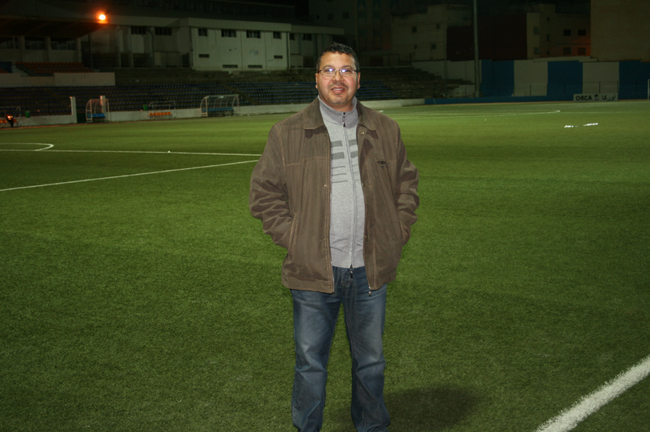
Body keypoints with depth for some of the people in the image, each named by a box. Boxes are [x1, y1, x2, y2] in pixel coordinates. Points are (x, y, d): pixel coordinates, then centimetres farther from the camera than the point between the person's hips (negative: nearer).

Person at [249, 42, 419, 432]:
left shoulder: (385, 131, 7)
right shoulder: (287, 134, 0)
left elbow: (407, 184, 17)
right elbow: (264, 193, 4)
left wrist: (397, 235, 7)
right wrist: (292, 239, -5)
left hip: (370, 269, 2)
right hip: (314, 271, -2)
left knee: (371, 360, 16)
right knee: (310, 364, 7)